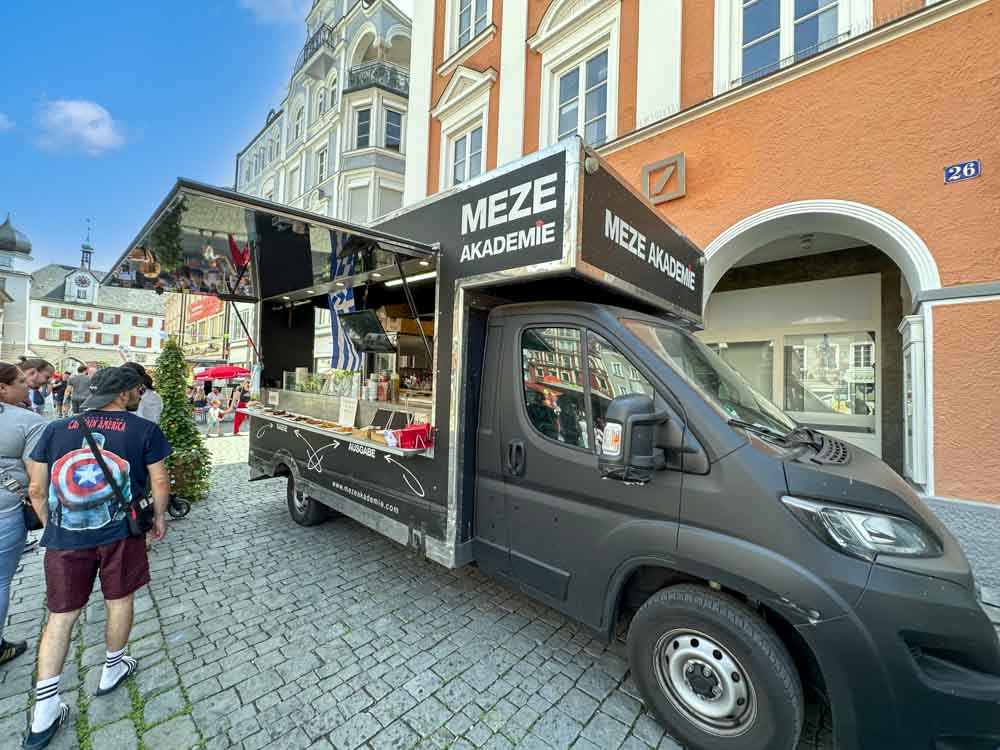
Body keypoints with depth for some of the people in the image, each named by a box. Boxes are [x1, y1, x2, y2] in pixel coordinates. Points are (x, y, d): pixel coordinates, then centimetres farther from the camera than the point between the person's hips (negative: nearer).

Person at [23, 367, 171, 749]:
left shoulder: (56, 428, 6)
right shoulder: (145, 430, -5)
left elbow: (36, 489, 7)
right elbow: (160, 481, -5)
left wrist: (53, 526, 21)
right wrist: (159, 517, 12)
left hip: (64, 537, 3)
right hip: (120, 532, -3)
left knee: (61, 615, 16)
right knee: (119, 601, 18)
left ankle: (45, 711, 19)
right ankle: (113, 669, 37)